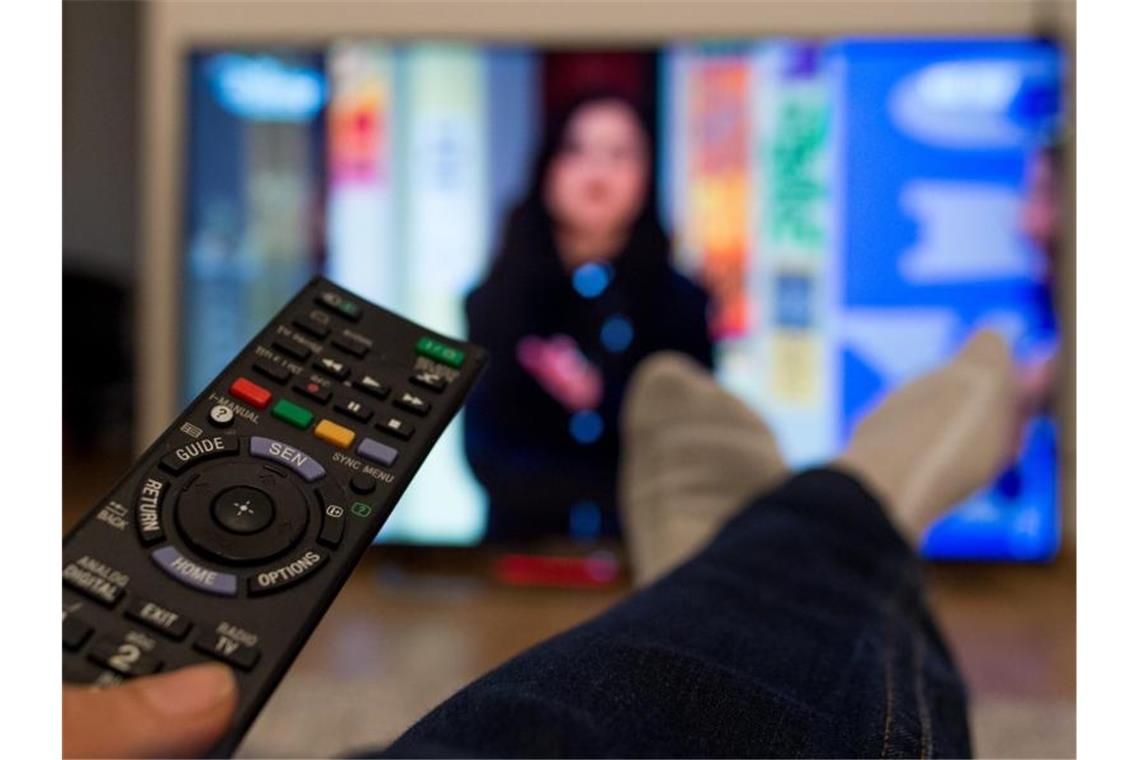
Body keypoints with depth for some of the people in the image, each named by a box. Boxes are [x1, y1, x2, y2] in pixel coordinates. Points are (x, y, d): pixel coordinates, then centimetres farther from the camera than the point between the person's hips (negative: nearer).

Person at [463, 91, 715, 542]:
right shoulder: (496, 302, 2)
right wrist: (635, 488, -7)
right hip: (524, 547, 0)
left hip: (645, 546, 1)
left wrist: (601, 398, -11)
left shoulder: (682, 302, 3)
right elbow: (489, 457, -1)